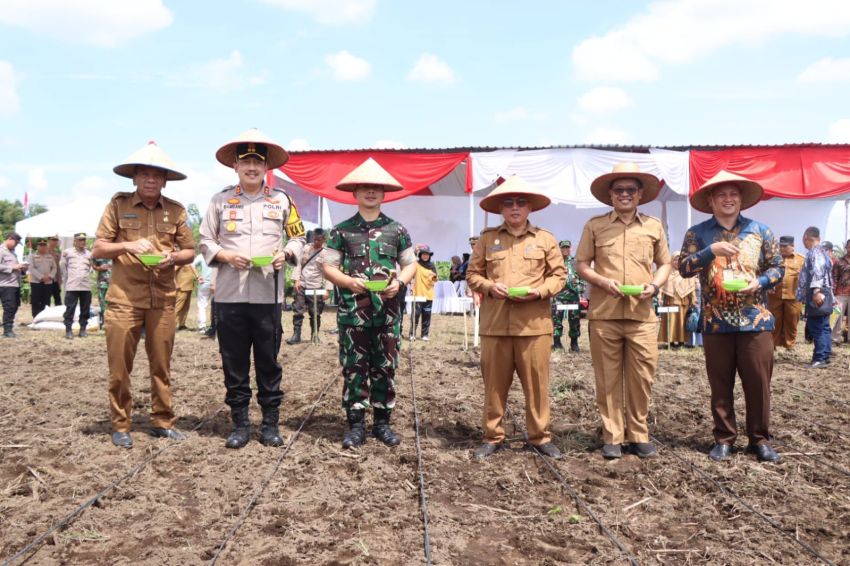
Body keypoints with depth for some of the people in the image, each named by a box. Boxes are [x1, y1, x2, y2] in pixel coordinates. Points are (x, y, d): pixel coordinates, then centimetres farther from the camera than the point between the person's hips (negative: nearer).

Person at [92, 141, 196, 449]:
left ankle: (162, 421, 20)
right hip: (123, 297, -1)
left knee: (161, 363, 7)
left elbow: (190, 251, 12)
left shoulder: (176, 210, 7)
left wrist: (172, 257, -9)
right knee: (119, 365, 2)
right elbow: (97, 250, 2)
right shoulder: (118, 204, 3)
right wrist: (127, 245, -15)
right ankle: (120, 425, 16)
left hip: (162, 298, 2)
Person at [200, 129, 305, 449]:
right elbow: (205, 242, 9)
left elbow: (298, 237, 13)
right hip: (230, 295, 1)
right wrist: (226, 256, -10)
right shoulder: (221, 200, 6)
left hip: (267, 295, 0)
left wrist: (285, 254, -7)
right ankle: (240, 425, 18)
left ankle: (270, 424, 18)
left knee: (268, 362, 6)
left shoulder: (281, 200, 6)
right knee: (234, 363, 6)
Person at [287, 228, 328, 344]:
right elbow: (299, 264, 10)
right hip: (301, 285, 4)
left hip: (316, 287, -3)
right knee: (297, 311, 2)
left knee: (315, 313, 4)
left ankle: (314, 336, 16)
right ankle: (296, 335, 9)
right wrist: (297, 280, 0)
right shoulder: (306, 248, 7)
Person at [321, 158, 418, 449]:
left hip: (388, 310, 1)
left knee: (385, 367, 7)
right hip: (352, 310, -1)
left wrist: (399, 282, -7)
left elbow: (411, 264, 13)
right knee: (354, 367, 3)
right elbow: (328, 266, 4)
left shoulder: (397, 230, 8)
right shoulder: (341, 231, 4)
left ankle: (382, 422, 19)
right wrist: (349, 282, -13)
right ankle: (356, 424, 12)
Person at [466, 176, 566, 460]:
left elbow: (558, 274, 9)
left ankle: (540, 436, 16)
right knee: (495, 383, 6)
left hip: (534, 324, 0)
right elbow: (472, 274, 12)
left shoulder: (546, 239, 9)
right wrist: (490, 287, -8)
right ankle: (493, 437, 17)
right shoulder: (487, 239, 10)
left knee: (536, 382, 3)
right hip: (495, 324, 1)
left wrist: (539, 291, -9)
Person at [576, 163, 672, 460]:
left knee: (642, 377, 3)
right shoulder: (595, 225, 6)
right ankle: (612, 436, 14)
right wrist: (602, 281, -11)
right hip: (603, 314, -1)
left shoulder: (654, 226, 11)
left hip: (642, 314, 1)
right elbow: (582, 265, 7)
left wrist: (654, 285, -3)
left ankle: (638, 435, 18)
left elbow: (665, 264, 17)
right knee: (608, 378, 4)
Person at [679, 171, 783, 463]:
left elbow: (778, 267, 8)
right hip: (716, 323, 0)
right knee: (720, 385, 6)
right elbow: (684, 268, -7)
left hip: (755, 320, 1)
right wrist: (711, 250, -20)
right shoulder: (697, 233, 3)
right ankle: (724, 439, 18)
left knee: (758, 382, 3)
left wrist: (759, 282, -11)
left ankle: (760, 439, 17)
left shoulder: (760, 231, 6)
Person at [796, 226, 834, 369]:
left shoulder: (814, 252, -9)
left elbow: (817, 271, -24)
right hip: (825, 295, 10)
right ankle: (825, 356, 15)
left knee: (816, 328, -10)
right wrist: (830, 295, 29)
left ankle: (819, 359, -10)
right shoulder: (823, 252, 21)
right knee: (823, 328, 11)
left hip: (817, 295, -10)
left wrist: (816, 290, -33)